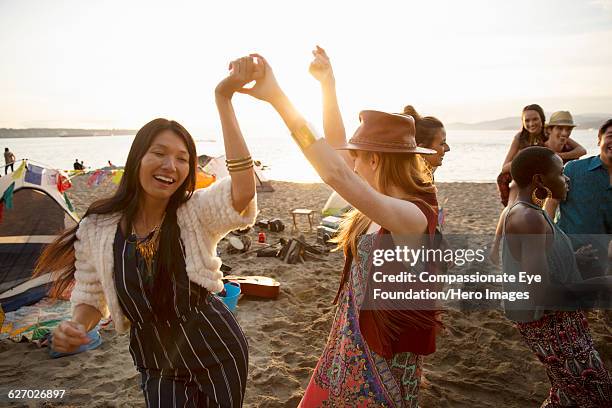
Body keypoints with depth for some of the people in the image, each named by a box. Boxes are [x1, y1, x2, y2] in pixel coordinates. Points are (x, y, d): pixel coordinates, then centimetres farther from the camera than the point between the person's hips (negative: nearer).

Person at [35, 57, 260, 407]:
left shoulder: (197, 212, -16)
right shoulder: (96, 229, -8)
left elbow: (244, 191, -37)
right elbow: (91, 297, 4)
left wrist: (224, 98, -38)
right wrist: (75, 327, -20)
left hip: (218, 350, -1)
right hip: (157, 365, 2)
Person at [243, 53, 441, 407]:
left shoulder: (412, 216, -28)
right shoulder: (387, 201, -3)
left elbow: (337, 175, -41)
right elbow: (338, 146, 2)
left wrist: (277, 98, -41)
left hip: (384, 357, -8)